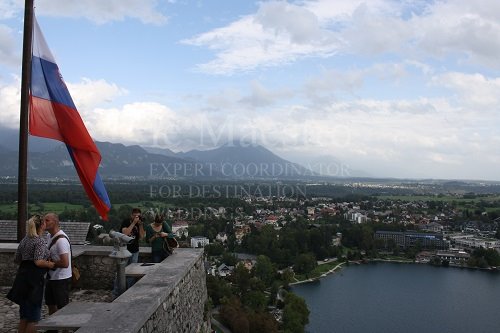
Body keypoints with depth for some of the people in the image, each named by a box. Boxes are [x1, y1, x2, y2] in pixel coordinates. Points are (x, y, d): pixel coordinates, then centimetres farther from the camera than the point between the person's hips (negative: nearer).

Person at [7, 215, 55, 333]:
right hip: (35, 279, -8)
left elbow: (17, 259, 17)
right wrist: (50, 264, -6)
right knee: (34, 316, 2)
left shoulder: (25, 239, 12)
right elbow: (38, 262, -22)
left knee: (24, 315, 17)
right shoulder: (40, 241, -13)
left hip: (22, 277, 8)